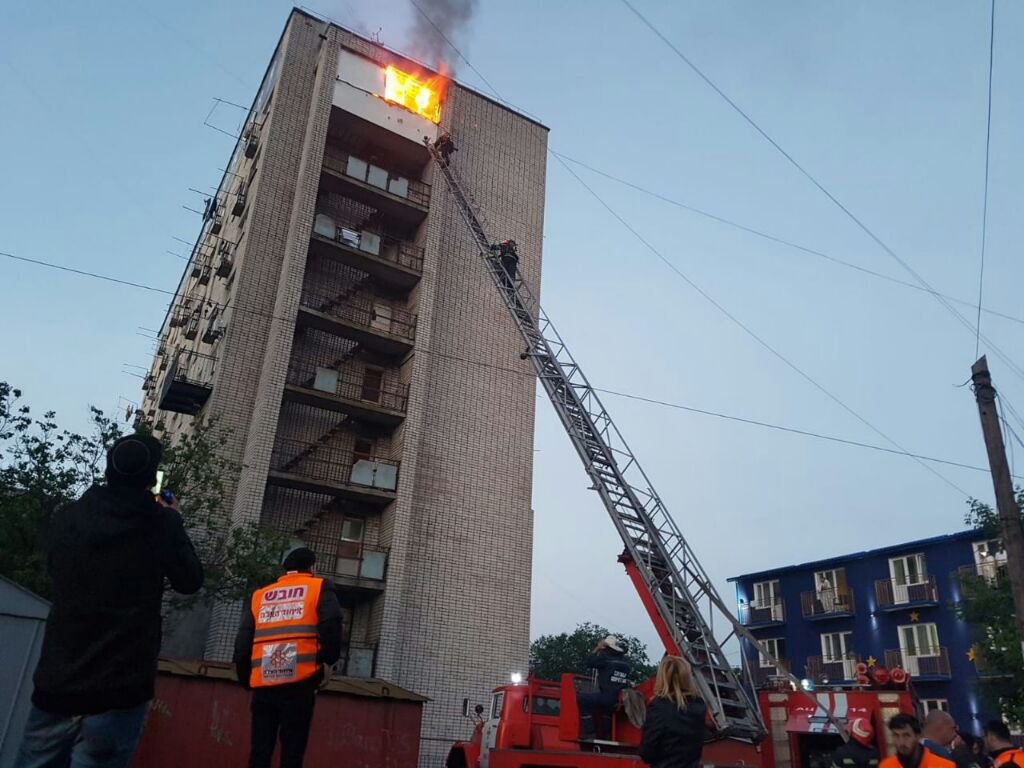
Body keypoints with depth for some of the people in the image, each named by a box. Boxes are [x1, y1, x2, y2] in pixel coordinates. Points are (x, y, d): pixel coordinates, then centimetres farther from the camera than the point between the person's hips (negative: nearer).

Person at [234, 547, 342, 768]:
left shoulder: (259, 595, 20)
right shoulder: (318, 588, 9)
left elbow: (243, 640, 14)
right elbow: (330, 624, -9)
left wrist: (245, 678, 19)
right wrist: (327, 660, -4)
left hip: (263, 683, 4)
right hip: (299, 682, -3)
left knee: (259, 750, 8)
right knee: (292, 750, 0)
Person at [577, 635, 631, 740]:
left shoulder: (605, 657, -4)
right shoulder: (625, 660, 11)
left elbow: (586, 663, 0)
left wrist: (596, 649, 9)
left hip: (608, 698, -7)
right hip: (622, 700, 7)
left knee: (582, 699, 3)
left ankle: (589, 732, 0)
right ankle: (604, 733, 37)